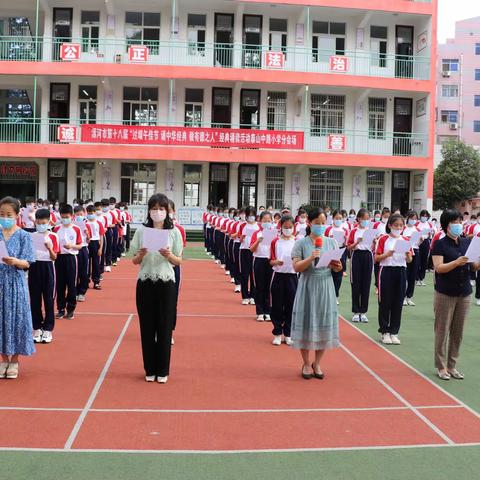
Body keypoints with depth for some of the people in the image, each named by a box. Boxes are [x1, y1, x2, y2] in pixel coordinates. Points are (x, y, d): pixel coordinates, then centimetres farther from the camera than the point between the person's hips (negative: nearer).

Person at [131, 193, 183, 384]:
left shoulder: (174, 232, 0)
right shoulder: (141, 231, 2)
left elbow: (179, 261, 2)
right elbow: (135, 261, 4)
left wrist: (169, 256, -18)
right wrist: (141, 255, -17)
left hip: (166, 283, -1)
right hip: (145, 283, 1)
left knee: (164, 327, 4)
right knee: (147, 327, 6)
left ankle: (162, 370, 15)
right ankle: (150, 369, 19)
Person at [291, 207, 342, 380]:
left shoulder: (331, 242, 6)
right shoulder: (301, 243, -3)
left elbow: (337, 267, 8)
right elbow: (296, 267, -10)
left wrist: (337, 266, -14)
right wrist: (311, 258, -24)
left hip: (325, 287, 3)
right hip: (308, 287, -3)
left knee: (324, 324, 5)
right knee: (306, 324, 2)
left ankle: (317, 364, 22)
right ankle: (307, 364, 18)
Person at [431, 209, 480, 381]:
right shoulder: (439, 244, -6)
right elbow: (438, 267, -15)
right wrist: (457, 262, -29)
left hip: (464, 294, 5)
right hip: (445, 294, -5)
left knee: (458, 331, 9)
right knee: (442, 330, 1)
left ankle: (452, 365, 20)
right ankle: (441, 367, 11)